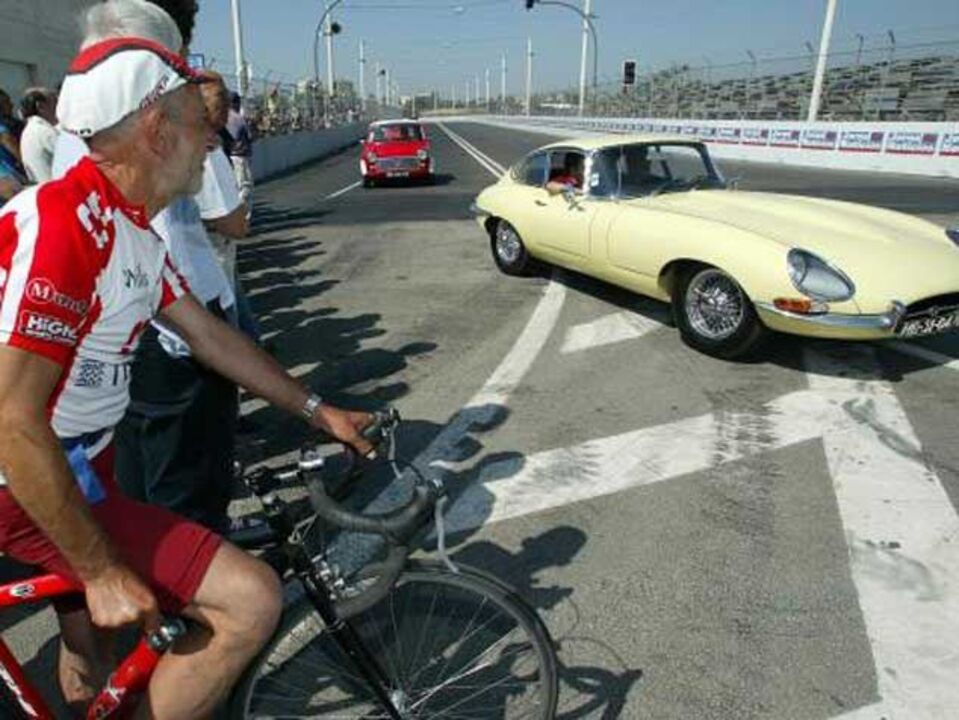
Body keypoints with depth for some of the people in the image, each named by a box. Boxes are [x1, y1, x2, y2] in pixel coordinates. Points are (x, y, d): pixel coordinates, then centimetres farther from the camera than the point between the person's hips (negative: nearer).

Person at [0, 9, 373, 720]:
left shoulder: (133, 229, 3)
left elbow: (209, 335, 10)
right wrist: (102, 571, -23)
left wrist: (318, 410, 12)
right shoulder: (60, 223, -27)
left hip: (80, 465, 10)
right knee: (250, 599, -16)